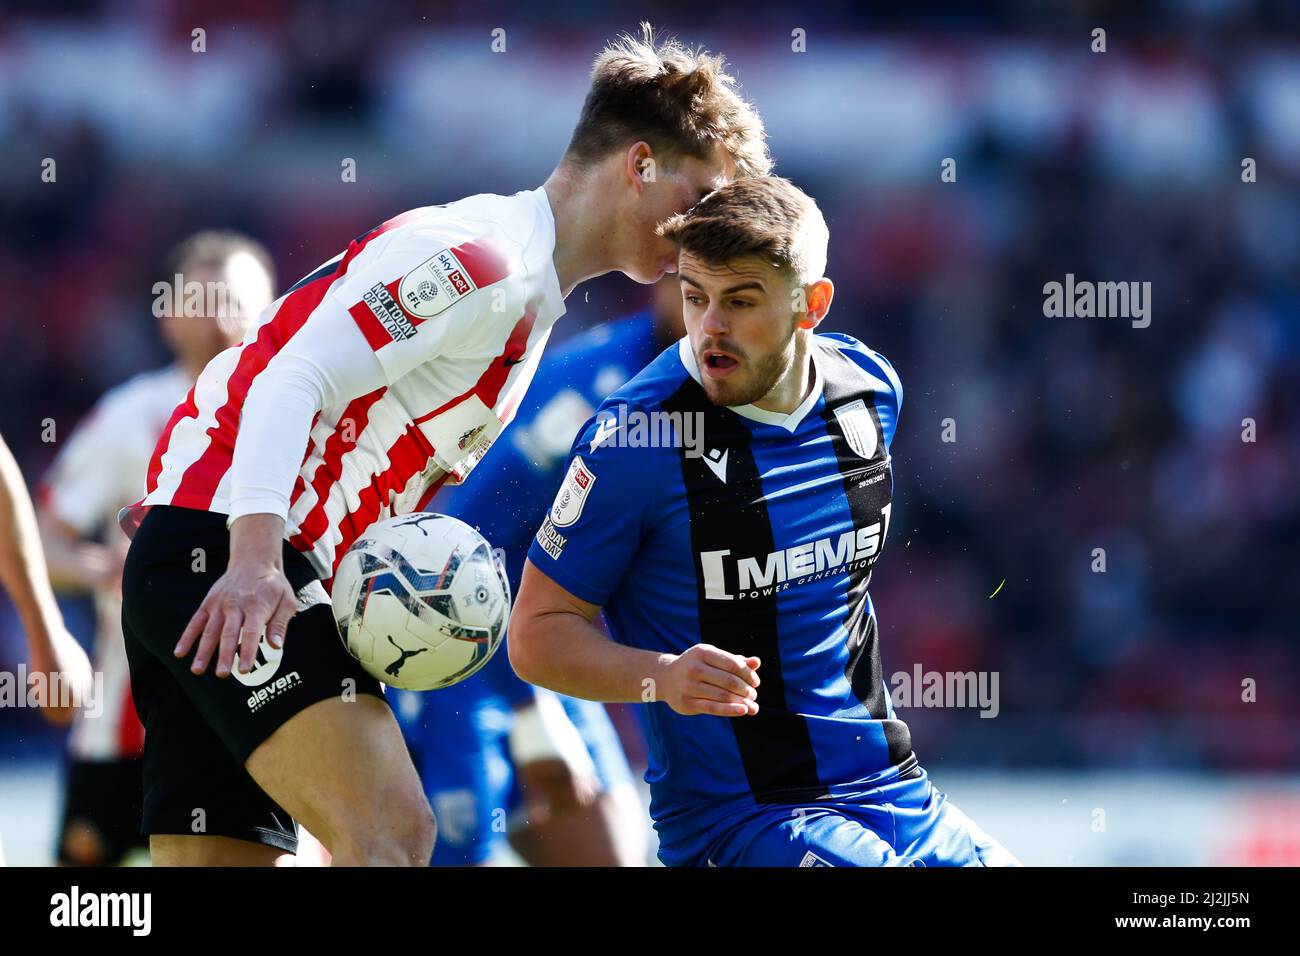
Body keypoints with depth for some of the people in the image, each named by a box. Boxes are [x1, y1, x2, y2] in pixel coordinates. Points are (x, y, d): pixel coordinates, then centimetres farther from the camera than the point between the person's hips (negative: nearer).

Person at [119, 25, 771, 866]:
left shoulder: (530, 297, 23)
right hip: (226, 552, -10)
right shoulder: (481, 255, -10)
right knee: (392, 833, -24)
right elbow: (296, 380, -20)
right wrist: (254, 554, -31)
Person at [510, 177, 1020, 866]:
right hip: (733, 819, -6)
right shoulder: (638, 435, -14)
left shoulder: (870, 388, 4)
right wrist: (662, 677, -26)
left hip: (892, 791, 6)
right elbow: (537, 633, -9)